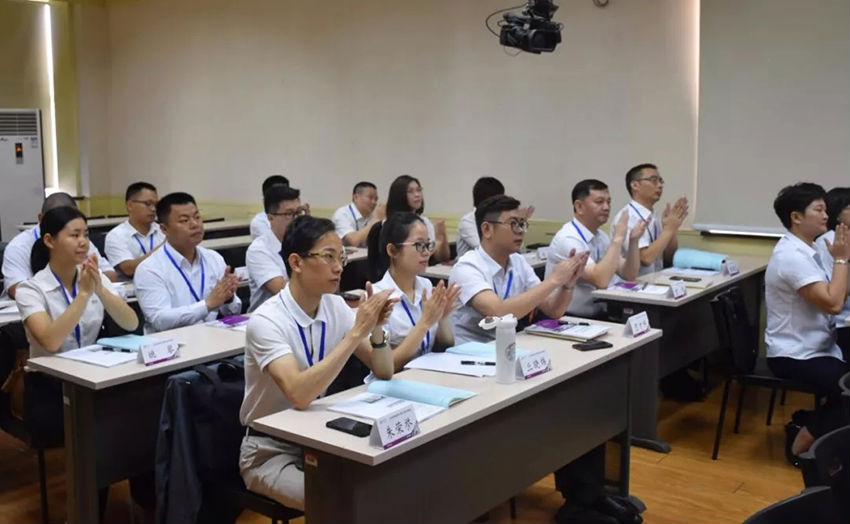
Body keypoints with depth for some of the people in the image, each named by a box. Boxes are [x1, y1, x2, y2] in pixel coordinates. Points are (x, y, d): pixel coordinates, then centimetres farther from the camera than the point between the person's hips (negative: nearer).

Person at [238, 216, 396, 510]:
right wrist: (356, 332, -35)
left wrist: (376, 329, -21)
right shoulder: (266, 321, -23)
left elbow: (384, 373, -1)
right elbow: (299, 394, -36)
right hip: (271, 451, -5)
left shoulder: (335, 306, -3)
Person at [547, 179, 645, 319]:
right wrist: (618, 239, -23)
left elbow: (629, 275, 5)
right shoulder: (568, 239, -18)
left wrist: (633, 240, -8)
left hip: (598, 315, 8)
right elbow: (601, 281, -28)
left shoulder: (600, 235, 8)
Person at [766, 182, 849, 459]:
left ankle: (808, 425, 14)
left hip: (814, 349, 9)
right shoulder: (792, 256, -22)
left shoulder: (807, 250, 9)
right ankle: (802, 442, -1)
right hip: (795, 356, -9)